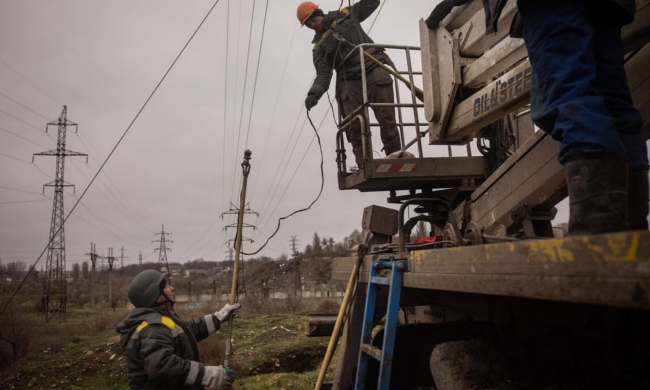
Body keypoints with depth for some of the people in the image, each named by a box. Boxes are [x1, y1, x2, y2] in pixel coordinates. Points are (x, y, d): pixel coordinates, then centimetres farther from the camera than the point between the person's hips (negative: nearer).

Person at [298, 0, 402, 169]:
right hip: (349, 81, 1)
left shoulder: (346, 14, 18)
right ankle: (364, 166, -14)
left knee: (386, 118, -11)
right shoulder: (319, 46, 14)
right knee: (355, 127, -12)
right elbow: (323, 74, 2)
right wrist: (314, 93, -17)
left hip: (374, 69, -1)